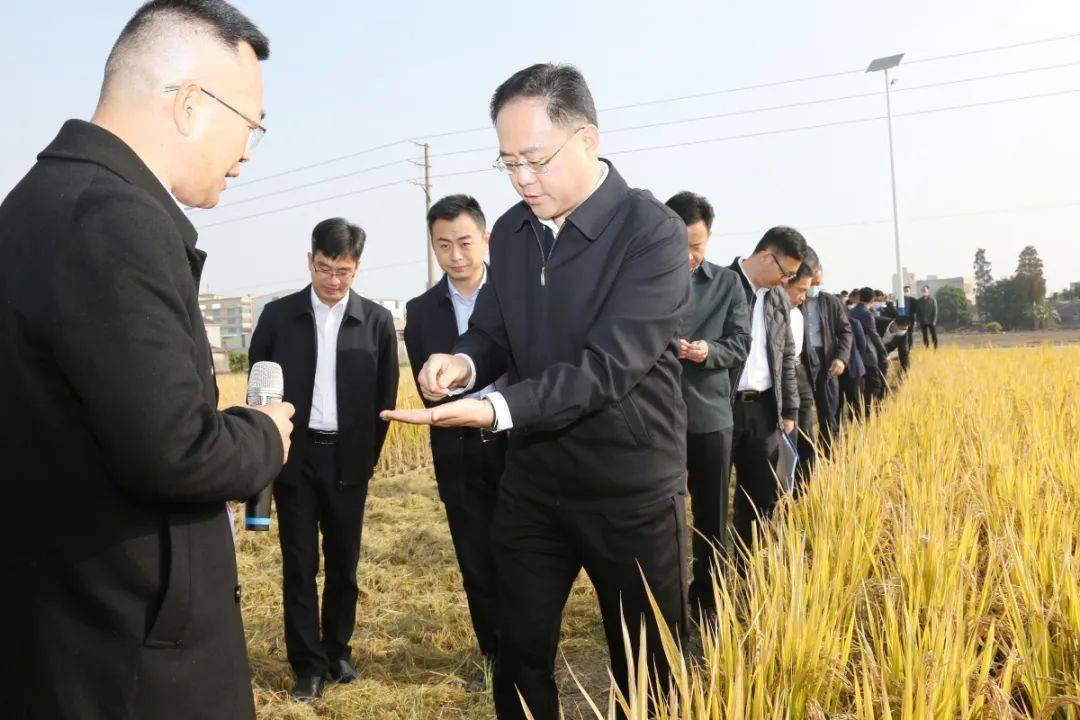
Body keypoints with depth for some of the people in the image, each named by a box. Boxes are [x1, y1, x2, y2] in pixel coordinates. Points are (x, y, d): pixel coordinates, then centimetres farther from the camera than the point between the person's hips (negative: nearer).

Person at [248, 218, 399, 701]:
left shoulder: (377, 321, 0)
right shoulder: (278, 315, 1)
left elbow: (385, 396, 3)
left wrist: (368, 457, 2)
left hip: (347, 460, 0)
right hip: (294, 456, 0)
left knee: (343, 563, 12)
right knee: (299, 566, 6)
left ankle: (338, 651, 29)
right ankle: (308, 665, 18)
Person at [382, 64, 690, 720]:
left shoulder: (653, 233, -16)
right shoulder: (510, 232, 4)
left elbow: (606, 364, -24)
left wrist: (497, 410, -32)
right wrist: (464, 363, -12)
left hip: (632, 493, -5)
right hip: (533, 485, 5)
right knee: (519, 663, 15)